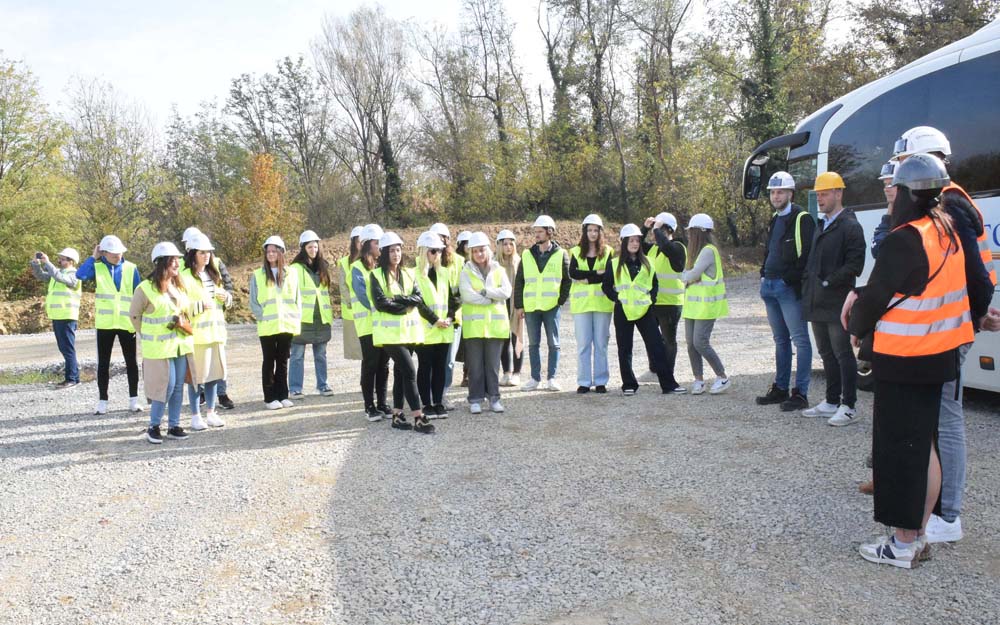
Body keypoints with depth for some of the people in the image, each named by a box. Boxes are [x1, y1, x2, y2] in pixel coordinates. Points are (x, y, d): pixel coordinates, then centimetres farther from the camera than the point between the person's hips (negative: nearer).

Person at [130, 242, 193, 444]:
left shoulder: (180, 285, 7)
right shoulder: (146, 288, -11)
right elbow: (134, 315, 0)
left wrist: (183, 322, 5)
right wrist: (148, 335, 4)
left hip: (181, 343, 6)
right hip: (159, 347, -6)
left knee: (178, 386, 8)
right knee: (166, 386, -7)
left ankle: (174, 426, 18)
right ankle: (153, 426, 8)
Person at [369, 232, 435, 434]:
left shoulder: (408, 274, 13)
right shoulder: (376, 275, -3)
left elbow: (418, 299, 6)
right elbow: (380, 303, -14)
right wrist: (406, 306, -9)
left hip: (409, 330, 6)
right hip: (390, 332, -6)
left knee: (400, 372, 10)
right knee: (409, 371, -13)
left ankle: (397, 415, 18)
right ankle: (418, 418, -12)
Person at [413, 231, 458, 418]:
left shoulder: (444, 273, 13)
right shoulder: (415, 274, -5)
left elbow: (452, 298, 13)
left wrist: (450, 317, -3)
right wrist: (434, 320, -15)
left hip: (444, 330, 5)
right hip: (424, 330, -5)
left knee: (440, 367, 9)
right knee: (425, 367, 2)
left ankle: (438, 402, 17)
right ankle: (426, 404, 10)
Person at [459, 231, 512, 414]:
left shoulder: (498, 270, 10)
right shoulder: (466, 272, 4)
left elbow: (506, 292, -5)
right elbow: (467, 295, -12)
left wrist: (484, 291, -11)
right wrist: (493, 299, -9)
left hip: (495, 323, 2)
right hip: (474, 324, -1)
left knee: (493, 364, 5)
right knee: (475, 365, 1)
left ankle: (494, 398, 13)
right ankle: (475, 400, 9)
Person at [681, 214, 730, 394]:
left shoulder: (708, 251, -14)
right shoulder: (696, 251, 15)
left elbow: (693, 274, -19)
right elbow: (684, 275, 14)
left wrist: (687, 276, 0)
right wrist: (690, 276, -6)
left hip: (706, 305, -9)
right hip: (693, 304, 9)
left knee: (700, 343, -10)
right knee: (691, 343, 5)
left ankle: (722, 377, 5)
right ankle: (698, 380, 13)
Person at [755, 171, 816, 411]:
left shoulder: (802, 219, -7)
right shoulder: (774, 220, 19)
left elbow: (809, 254, -14)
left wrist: (792, 278, -17)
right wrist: (764, 274, 14)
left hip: (790, 287, -9)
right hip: (770, 286, 9)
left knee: (800, 339, -5)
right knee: (780, 340, 14)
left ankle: (800, 393, -4)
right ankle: (780, 388, 21)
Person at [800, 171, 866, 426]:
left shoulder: (850, 226, -9)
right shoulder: (821, 225, 18)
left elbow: (854, 264, -16)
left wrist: (828, 282, -16)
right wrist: (808, 286, 10)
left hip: (837, 303, -9)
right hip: (817, 304, 9)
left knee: (843, 354, -2)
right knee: (827, 354, 15)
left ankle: (848, 407, 5)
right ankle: (831, 402, 25)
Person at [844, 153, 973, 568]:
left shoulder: (904, 241, -20)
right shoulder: (946, 229, 6)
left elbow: (876, 297, -14)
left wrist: (856, 329, 3)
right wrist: (861, 296, 4)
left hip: (903, 362, -9)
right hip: (938, 357, 9)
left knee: (901, 448, 1)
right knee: (923, 444, 15)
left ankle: (903, 545, 12)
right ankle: (918, 536, 27)